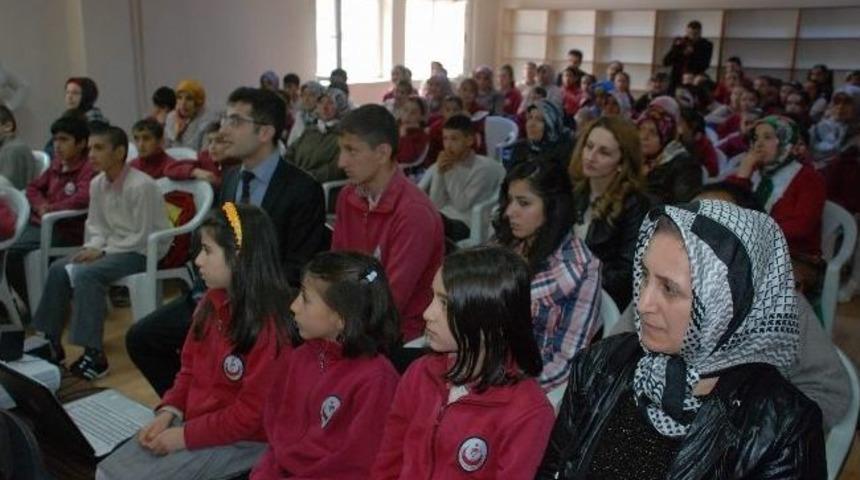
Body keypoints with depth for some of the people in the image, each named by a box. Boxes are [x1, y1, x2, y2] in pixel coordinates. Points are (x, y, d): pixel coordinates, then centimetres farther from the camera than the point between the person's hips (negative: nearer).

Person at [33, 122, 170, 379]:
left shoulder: (141, 186, -22)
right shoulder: (97, 183, 3)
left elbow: (142, 237, -21)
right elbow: (96, 224, 12)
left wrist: (103, 252, -18)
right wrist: (93, 247, -8)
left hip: (145, 251, -8)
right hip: (113, 247, 8)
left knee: (86, 274, -27)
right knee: (58, 269, -4)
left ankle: (94, 354, -23)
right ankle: (52, 340, 8)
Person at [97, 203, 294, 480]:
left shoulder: (268, 329, -25)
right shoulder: (212, 302, 3)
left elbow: (249, 415, -21)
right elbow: (190, 369, 12)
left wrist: (185, 435, -17)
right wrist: (168, 412, -2)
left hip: (240, 442, -8)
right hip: (192, 423, 8)